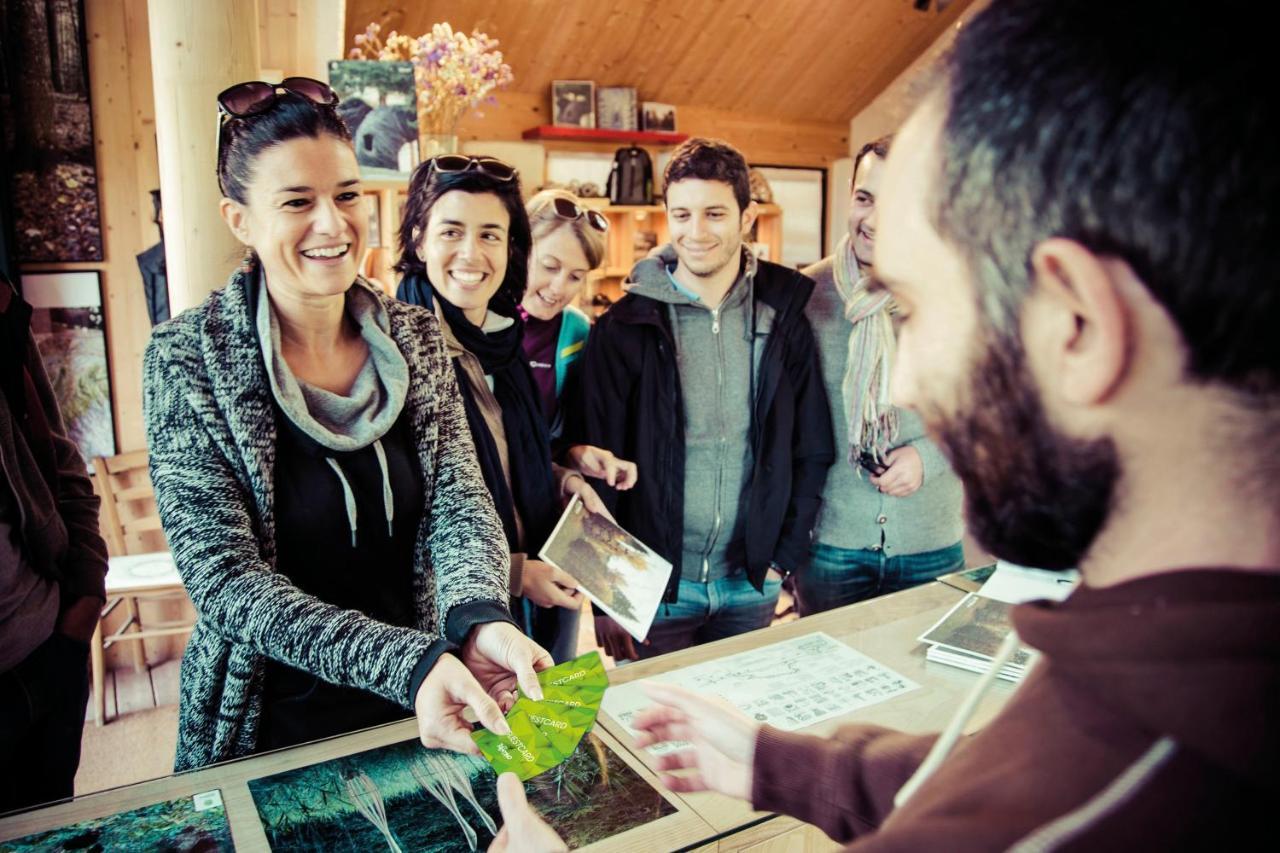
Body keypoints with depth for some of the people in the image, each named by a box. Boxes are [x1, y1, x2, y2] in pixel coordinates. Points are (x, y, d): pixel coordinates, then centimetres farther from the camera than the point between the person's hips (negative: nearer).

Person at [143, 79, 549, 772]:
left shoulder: (415, 339, -5)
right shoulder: (188, 362, -16)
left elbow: (459, 500, -12)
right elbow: (226, 580, -21)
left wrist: (480, 621, -33)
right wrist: (408, 663, -35)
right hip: (272, 728, -3)